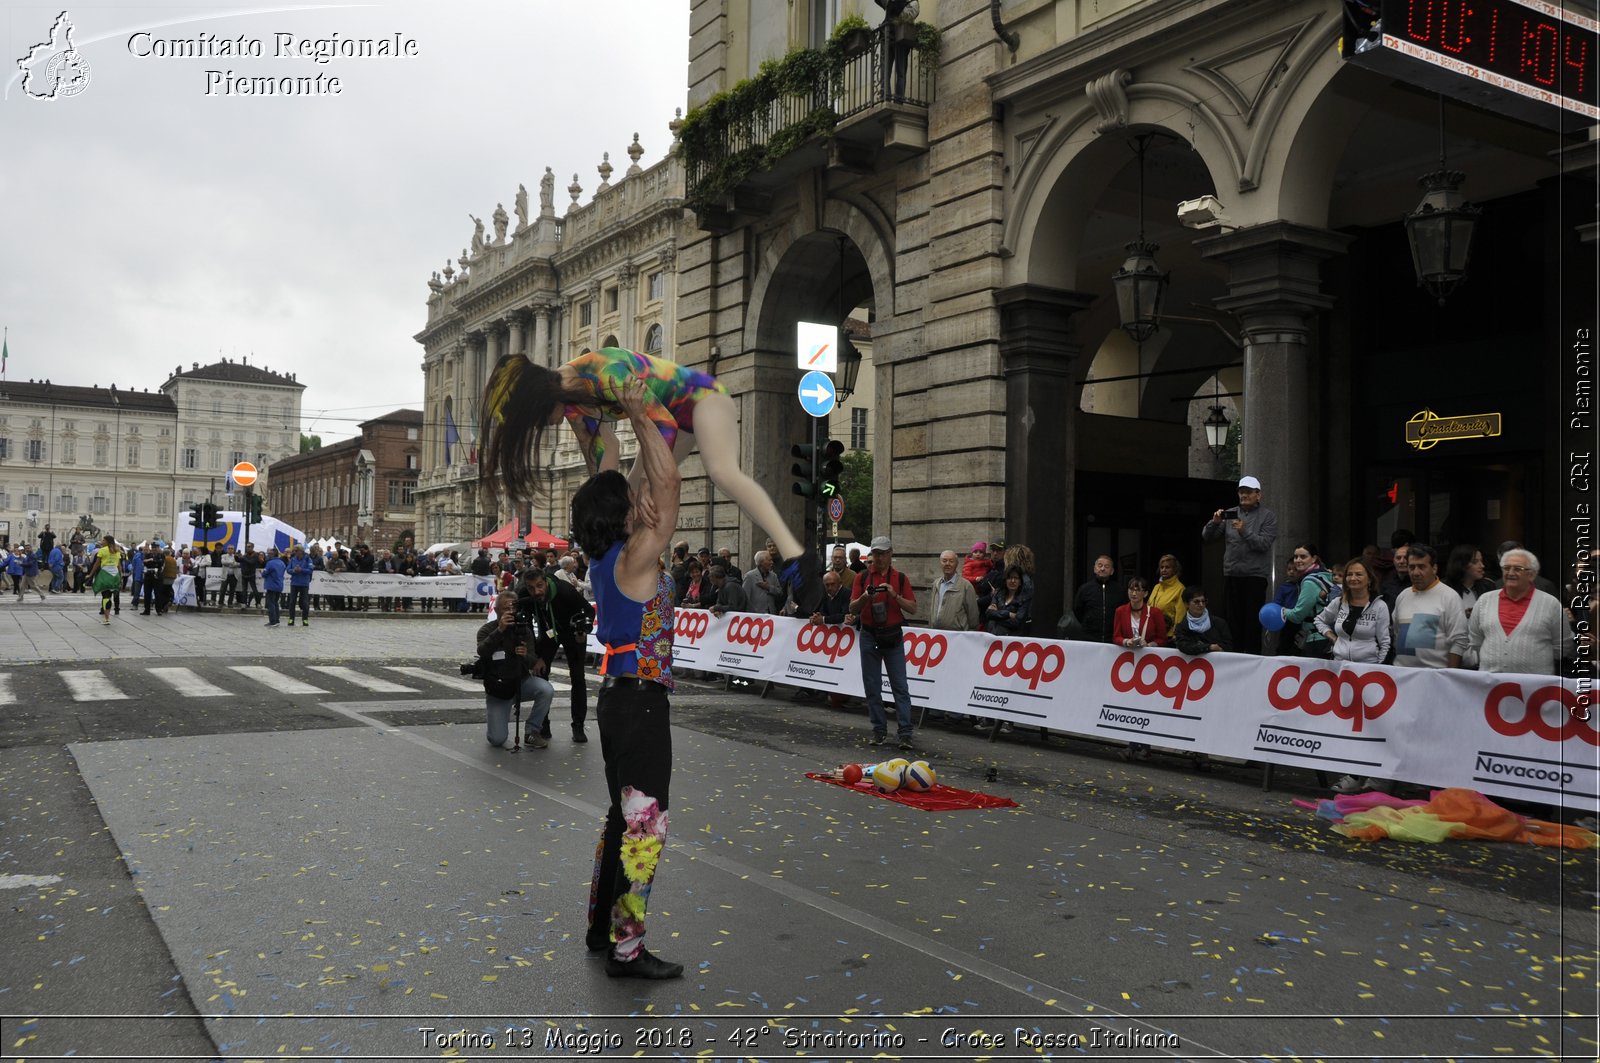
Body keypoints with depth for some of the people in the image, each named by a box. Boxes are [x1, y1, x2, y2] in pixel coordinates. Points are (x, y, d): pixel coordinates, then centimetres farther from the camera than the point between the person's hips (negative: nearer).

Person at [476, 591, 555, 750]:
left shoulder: (524, 630, 1)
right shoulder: (486, 630, -5)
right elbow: (482, 651, -27)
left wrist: (527, 656, -27)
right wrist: (500, 630, -39)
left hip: (521, 682, 2)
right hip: (497, 689, -2)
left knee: (547, 690, -30)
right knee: (497, 739, -15)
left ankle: (531, 733, -10)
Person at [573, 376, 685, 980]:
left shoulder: (607, 558, 9)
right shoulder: (635, 557, -16)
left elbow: (654, 486, 19)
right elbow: (668, 484, -19)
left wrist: (649, 424, 19)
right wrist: (639, 416, -13)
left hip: (620, 696, 10)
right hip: (641, 698, -10)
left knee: (624, 814, 18)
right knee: (645, 820, -5)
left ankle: (602, 926, 27)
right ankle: (626, 948, -1)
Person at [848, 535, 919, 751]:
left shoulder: (900, 578, 2)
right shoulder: (862, 577, 4)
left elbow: (913, 609, -1)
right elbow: (853, 608, 1)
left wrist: (895, 596, -16)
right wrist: (864, 597, -18)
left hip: (893, 636, -1)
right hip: (869, 636, 1)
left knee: (900, 686, -4)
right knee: (872, 686, 4)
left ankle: (905, 733, -5)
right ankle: (879, 730, 13)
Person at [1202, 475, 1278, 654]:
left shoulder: (1268, 516, 4)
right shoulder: (1230, 514, 13)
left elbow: (1264, 543, -10)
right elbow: (1207, 537, 7)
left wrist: (1244, 532, -22)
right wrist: (1215, 522, -12)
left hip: (1255, 575, -3)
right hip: (1231, 574, 3)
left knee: (1252, 621, -6)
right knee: (1231, 619, 3)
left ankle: (1251, 654, -2)